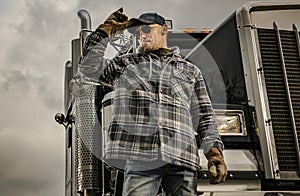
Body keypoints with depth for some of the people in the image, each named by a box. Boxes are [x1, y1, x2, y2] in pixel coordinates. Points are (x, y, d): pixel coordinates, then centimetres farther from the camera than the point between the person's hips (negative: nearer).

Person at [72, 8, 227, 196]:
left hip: (182, 160, 1)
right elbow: (89, 66, 7)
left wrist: (215, 151, 2)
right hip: (139, 157, -1)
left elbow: (205, 116, 16)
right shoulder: (126, 63, 22)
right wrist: (109, 28, 12)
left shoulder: (190, 71, 22)